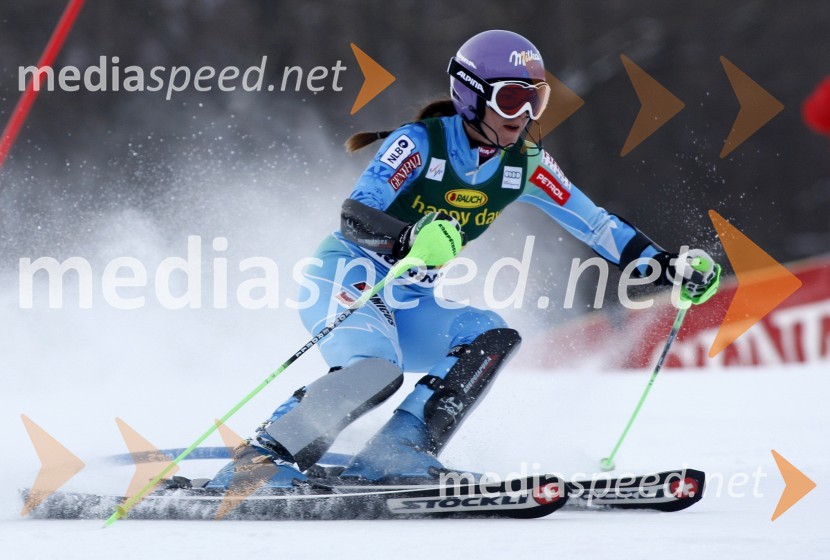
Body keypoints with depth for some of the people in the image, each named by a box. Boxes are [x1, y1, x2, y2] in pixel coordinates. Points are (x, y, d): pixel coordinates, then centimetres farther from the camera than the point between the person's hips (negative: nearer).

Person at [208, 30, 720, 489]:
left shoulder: (525, 165, 0)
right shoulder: (419, 143, -18)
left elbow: (595, 223, 5)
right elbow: (354, 218, -30)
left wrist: (668, 265, -5)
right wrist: (411, 237, -50)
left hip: (410, 304, 7)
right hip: (348, 276, -7)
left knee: (494, 339, -18)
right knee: (377, 370, -34)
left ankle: (396, 455, -19)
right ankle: (265, 458, -25)